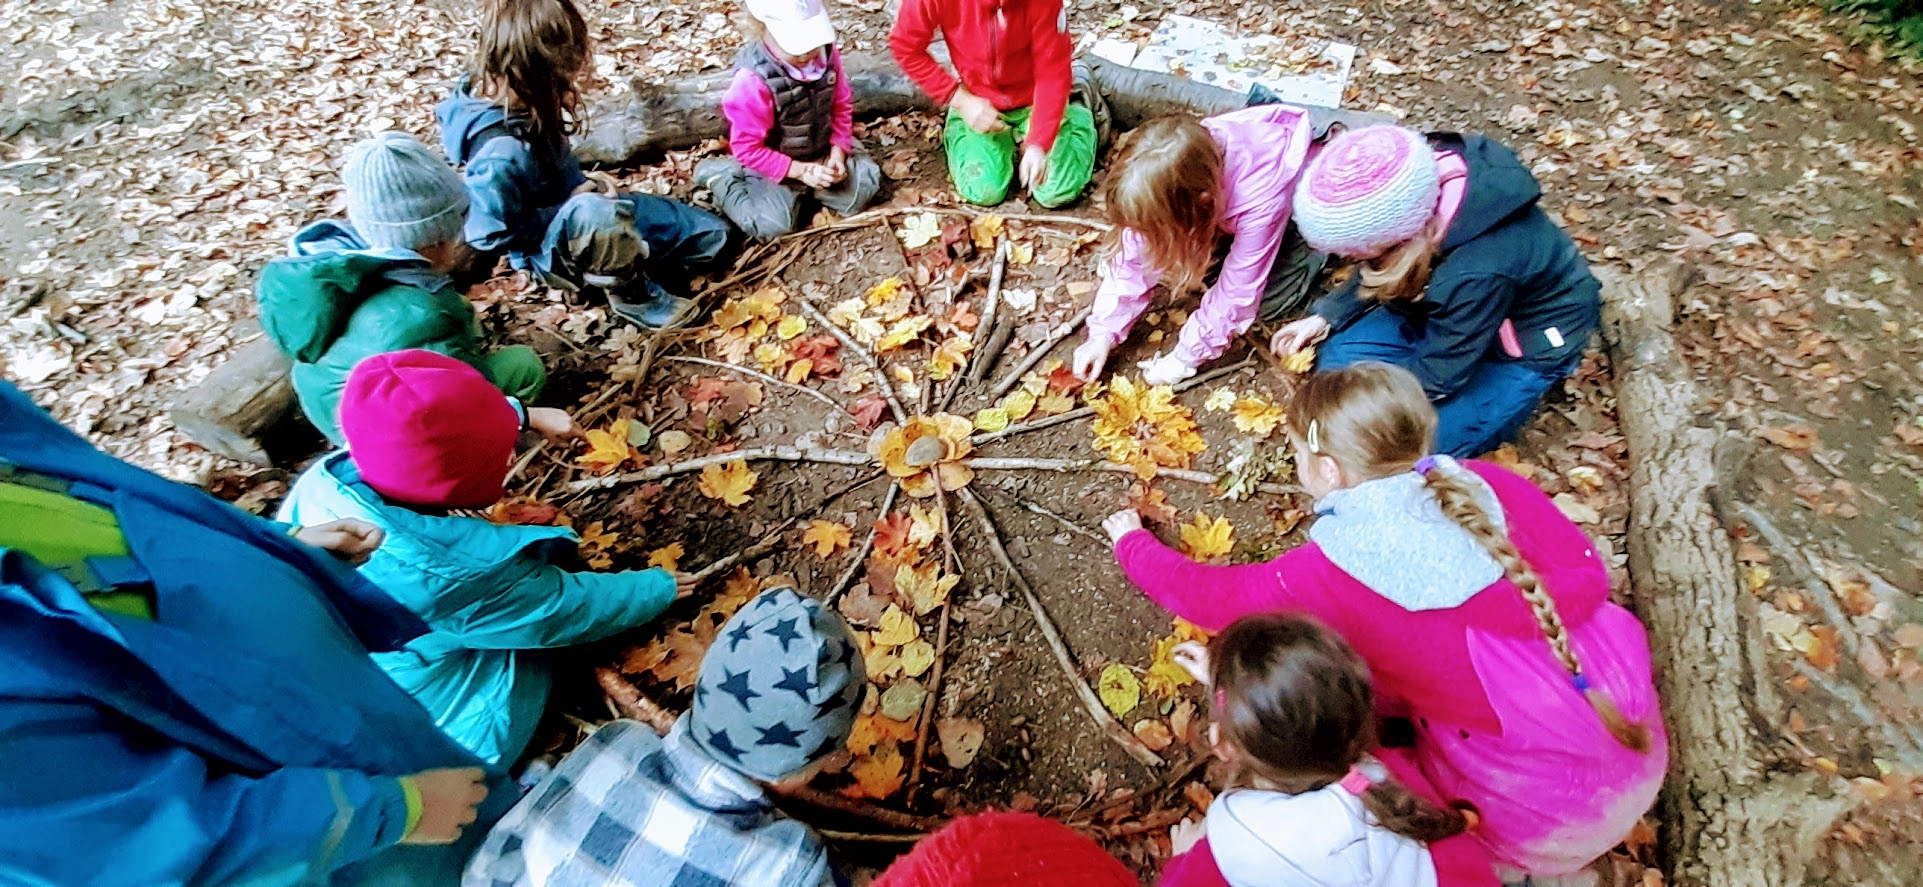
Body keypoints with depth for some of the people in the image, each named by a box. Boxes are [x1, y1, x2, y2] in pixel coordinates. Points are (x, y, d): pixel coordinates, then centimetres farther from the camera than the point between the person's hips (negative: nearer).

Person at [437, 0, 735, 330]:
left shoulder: (521, 101, -9)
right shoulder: (500, 152, -33)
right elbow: (493, 233, -24)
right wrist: (576, 206, -20)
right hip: (550, 252, -7)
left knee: (713, 236, 7)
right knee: (595, 215, -45)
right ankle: (632, 296, -20)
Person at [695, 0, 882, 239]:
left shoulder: (827, 53, -14)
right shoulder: (752, 82, -30)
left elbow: (841, 106, 1)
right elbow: (747, 148, -23)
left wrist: (838, 152, -12)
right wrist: (800, 170, -26)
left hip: (823, 151, 5)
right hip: (774, 163, -5)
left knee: (862, 192, -4)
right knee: (773, 224, -20)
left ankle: (804, 189, 15)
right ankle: (723, 176, 6)